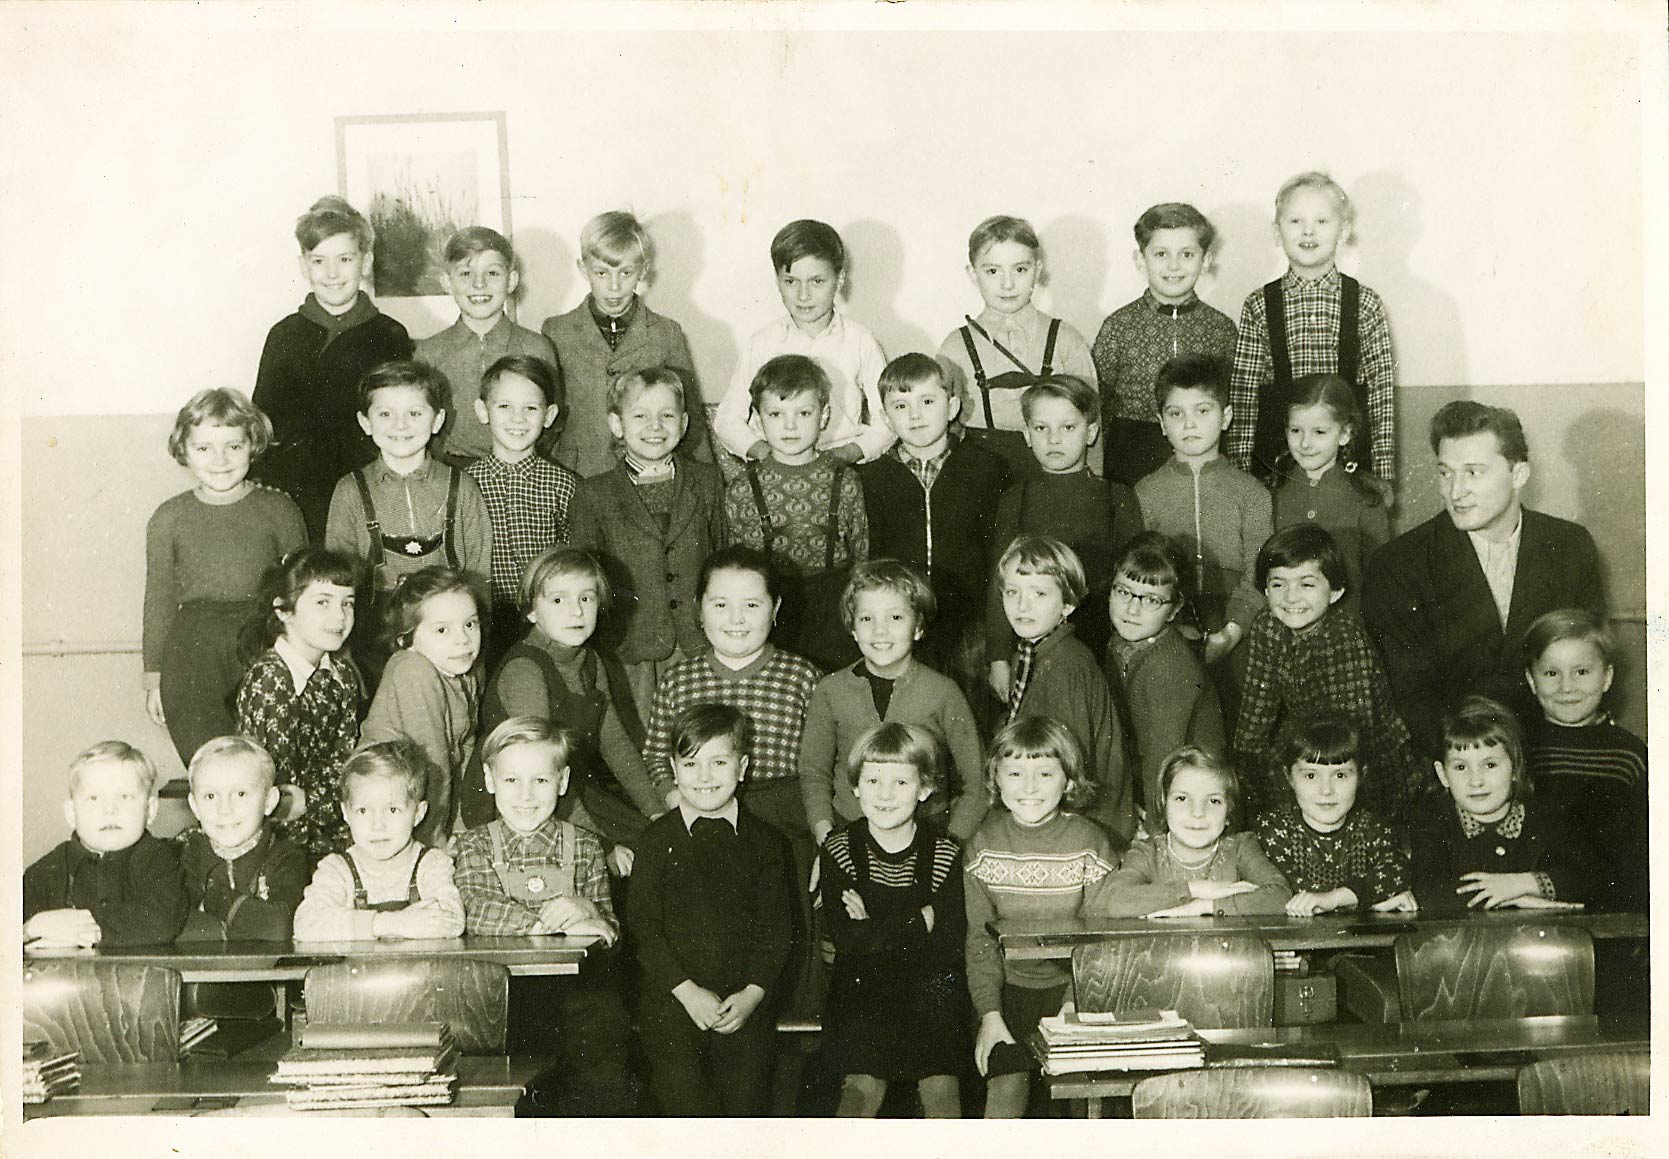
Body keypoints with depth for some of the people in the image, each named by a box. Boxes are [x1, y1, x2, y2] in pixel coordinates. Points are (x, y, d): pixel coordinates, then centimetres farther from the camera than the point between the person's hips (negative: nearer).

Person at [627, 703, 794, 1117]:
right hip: (670, 996, -1)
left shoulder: (765, 841, 7)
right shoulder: (658, 839, 4)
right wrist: (687, 990, -10)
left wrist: (752, 993, -8)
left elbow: (776, 927, 5)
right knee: (688, 1106, -11)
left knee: (744, 1105, -5)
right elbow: (642, 923, -1)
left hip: (744, 1002, 1)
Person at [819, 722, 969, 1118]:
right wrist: (919, 921, -9)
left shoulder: (944, 853, 0)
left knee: (941, 1086, -17)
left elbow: (951, 944, -8)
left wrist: (875, 930, -11)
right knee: (863, 1087, -19)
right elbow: (845, 938, -10)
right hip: (860, 986, 0)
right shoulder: (839, 849, -1)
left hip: (930, 986, 0)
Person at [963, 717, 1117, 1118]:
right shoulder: (985, 844, -1)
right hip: (1010, 986, 1)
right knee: (1007, 1085, -9)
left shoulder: (1088, 841, -6)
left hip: (1072, 986, -1)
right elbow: (979, 937, 0)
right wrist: (989, 1015, -8)